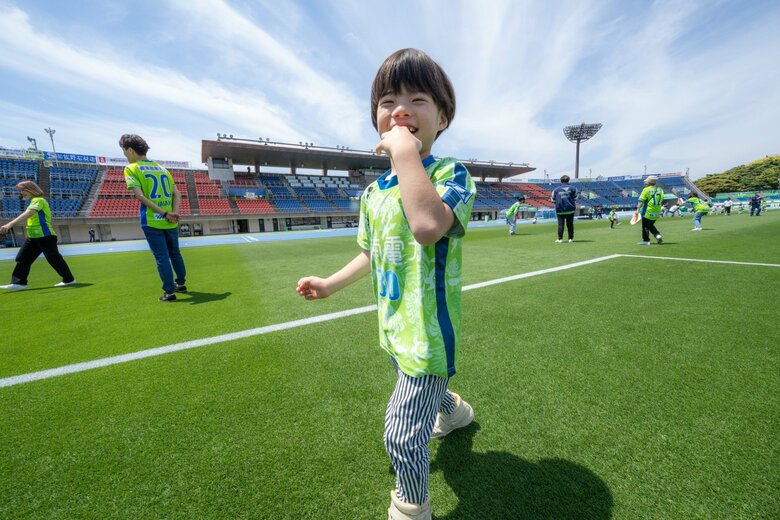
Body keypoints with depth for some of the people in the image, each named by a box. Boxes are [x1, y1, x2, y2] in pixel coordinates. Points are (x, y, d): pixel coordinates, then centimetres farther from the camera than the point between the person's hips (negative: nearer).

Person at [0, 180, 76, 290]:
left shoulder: (39, 200, -13)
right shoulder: (34, 201, 18)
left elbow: (27, 214, -28)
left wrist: (10, 224, -38)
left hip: (44, 236, -10)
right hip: (33, 237, 10)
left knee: (54, 258, -2)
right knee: (22, 258, 5)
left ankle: (69, 279, 7)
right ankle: (19, 283, 6)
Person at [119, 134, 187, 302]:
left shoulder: (131, 169, -3)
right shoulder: (162, 168, 13)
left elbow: (140, 196, -15)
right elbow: (177, 194, 4)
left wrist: (163, 213, -14)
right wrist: (173, 213, -6)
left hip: (152, 222, -5)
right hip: (171, 222, 5)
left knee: (162, 257, 1)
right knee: (175, 254, 18)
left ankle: (169, 292, 5)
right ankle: (181, 284, 30)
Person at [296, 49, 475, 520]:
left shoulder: (451, 174, -17)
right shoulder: (373, 192, 4)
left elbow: (428, 226, -40)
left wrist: (405, 151, -32)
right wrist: (331, 285, 8)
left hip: (429, 329, -7)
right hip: (394, 324, 7)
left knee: (402, 435, 2)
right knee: (423, 389, 32)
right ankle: (453, 410, 68)